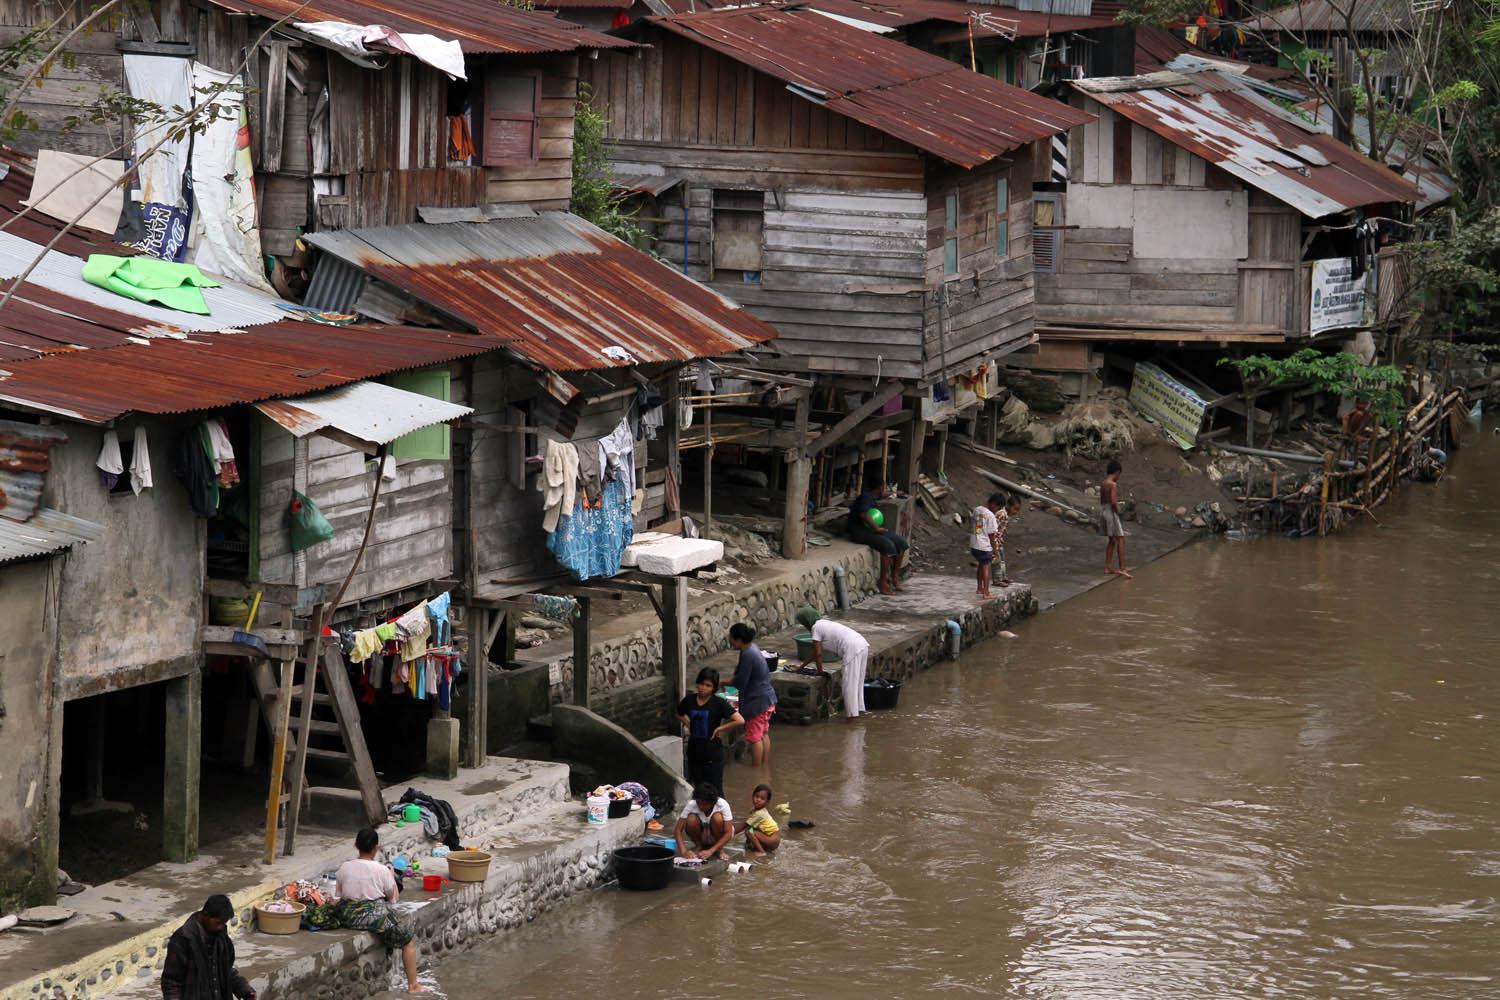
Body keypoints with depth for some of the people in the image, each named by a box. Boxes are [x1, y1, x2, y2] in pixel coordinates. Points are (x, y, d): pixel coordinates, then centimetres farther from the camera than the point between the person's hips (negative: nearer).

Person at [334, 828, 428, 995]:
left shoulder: (344, 868, -4)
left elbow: (339, 892, 9)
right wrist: (392, 877, 15)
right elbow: (394, 897, 0)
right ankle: (413, 985, 13)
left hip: (347, 917, 4)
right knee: (409, 943, 14)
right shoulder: (381, 870, -12)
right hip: (374, 916, -4)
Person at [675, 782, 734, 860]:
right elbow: (678, 830, -23)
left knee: (717, 818, -33)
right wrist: (684, 851, -39)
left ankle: (719, 849, -10)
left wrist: (710, 851, -38)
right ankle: (699, 846, -4)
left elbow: (728, 833, -28)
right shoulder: (691, 805, -24)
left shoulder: (722, 805, -28)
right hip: (700, 835, 1)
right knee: (691, 819, -30)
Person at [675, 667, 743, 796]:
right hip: (694, 751, 5)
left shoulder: (718, 703, -13)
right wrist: (689, 725, 7)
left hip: (712, 753, -5)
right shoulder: (689, 700, 1)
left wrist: (720, 729, -13)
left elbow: (740, 721, -19)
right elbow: (679, 715, 22)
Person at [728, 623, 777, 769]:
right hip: (767, 697, 10)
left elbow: (740, 682, -20)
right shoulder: (753, 648, 6)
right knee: (764, 734, 18)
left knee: (754, 737, 0)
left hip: (757, 702, -10)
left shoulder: (747, 655, -24)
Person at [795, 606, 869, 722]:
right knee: (857, 681, 19)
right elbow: (816, 652, 34)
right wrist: (803, 665, 39)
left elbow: (818, 654, -3)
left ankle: (852, 714, 0)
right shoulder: (823, 624, 26)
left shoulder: (816, 628, -1)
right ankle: (859, 709, 27)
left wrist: (820, 672, 9)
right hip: (863, 645, 9)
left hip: (852, 650, -9)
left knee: (850, 683, -2)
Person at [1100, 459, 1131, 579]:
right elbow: (1113, 501, -24)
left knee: (1112, 540, 18)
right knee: (1120, 540, -7)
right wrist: (1118, 513, -12)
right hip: (1112, 512, -9)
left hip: (1103, 511, 9)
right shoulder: (1113, 485, -15)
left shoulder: (1103, 484, 11)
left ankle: (1107, 567, 19)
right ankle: (1122, 568, -14)